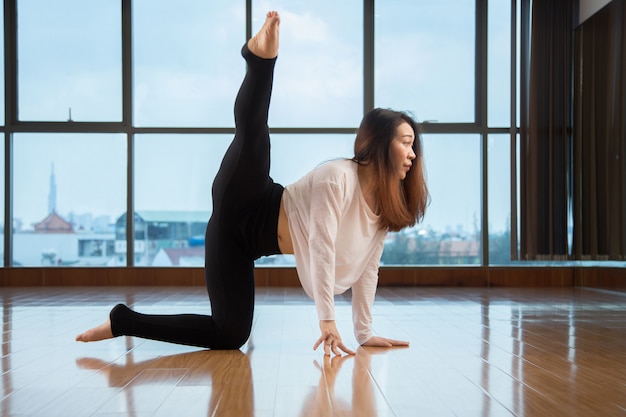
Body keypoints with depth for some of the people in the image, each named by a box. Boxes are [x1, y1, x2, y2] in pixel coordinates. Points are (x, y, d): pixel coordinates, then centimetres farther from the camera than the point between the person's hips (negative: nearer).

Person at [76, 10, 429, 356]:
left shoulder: (385, 206, 2)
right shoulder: (338, 177, -22)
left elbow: (367, 265, 5)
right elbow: (322, 247, -27)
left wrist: (365, 333, 3)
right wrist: (328, 322, -28)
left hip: (248, 238, 7)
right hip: (240, 212, -7)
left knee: (230, 335, -3)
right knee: (252, 132, -36)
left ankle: (121, 321, 6)